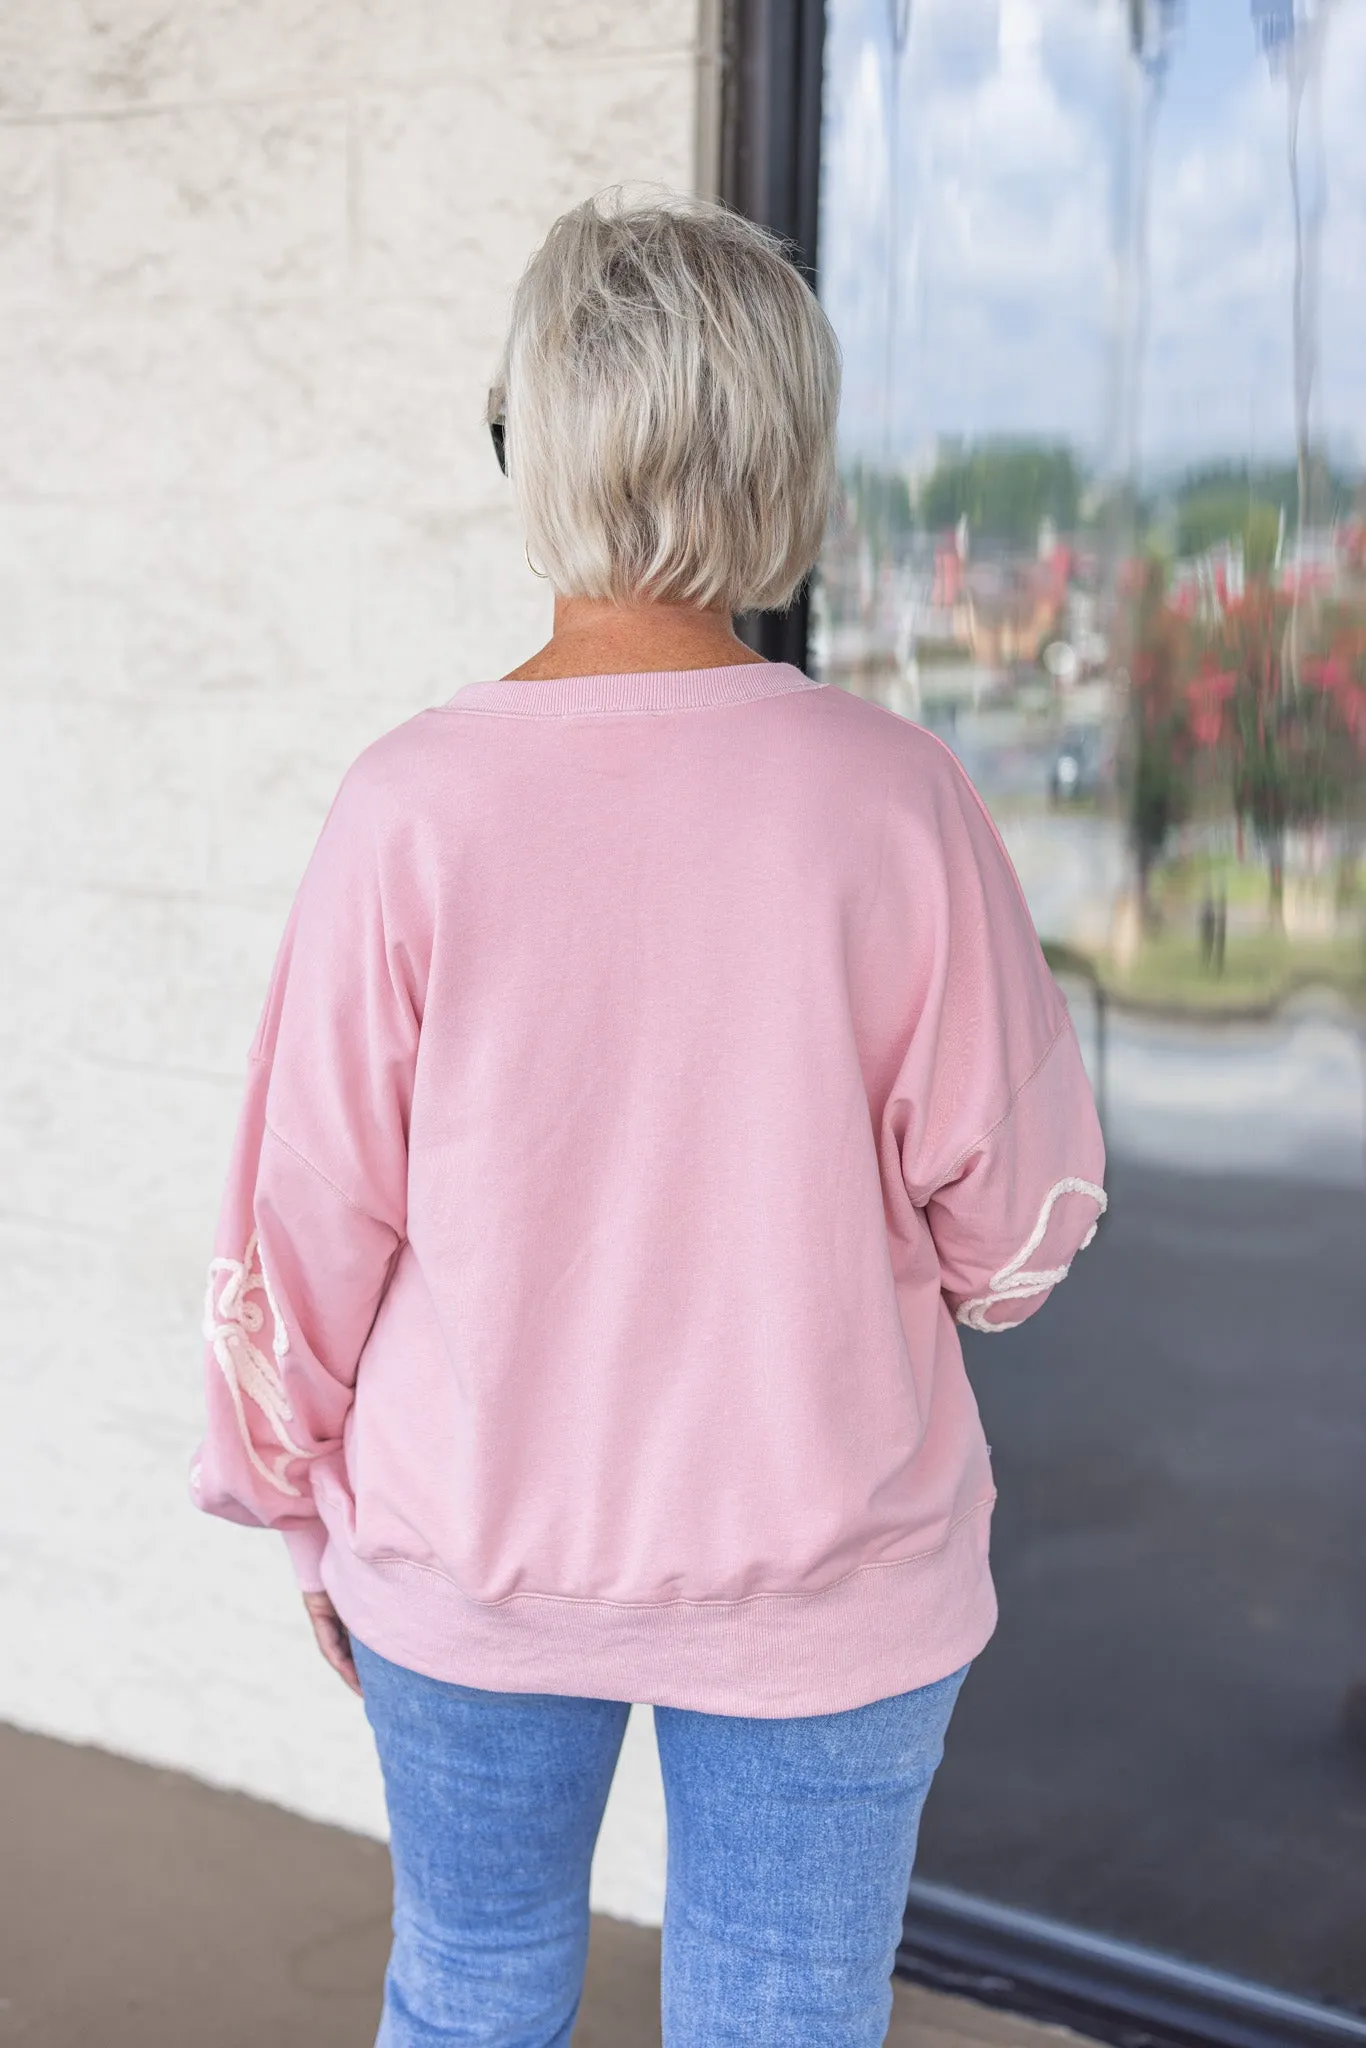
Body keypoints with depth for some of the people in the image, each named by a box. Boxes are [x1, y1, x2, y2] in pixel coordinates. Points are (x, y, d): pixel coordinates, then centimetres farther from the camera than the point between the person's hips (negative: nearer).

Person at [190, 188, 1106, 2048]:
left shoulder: (415, 804, -15)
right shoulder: (895, 798, -15)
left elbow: (309, 1221, -7)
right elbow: (1014, 1221, -8)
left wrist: (307, 1511, 9)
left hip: (468, 1561, 1)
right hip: (823, 1578, 0)